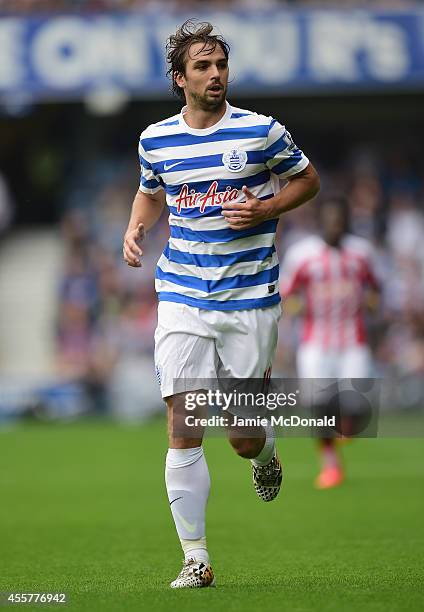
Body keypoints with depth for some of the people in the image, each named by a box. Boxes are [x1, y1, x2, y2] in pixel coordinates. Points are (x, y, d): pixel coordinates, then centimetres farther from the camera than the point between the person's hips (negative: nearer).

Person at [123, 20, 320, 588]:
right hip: (182, 300, 2)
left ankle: (266, 456, 41)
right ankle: (196, 558, -2)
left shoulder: (261, 132, -4)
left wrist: (266, 209, -9)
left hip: (249, 299, -2)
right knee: (182, 429, -8)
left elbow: (307, 178, 10)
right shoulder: (155, 139, 5)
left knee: (244, 437, 2)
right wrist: (136, 226, 3)